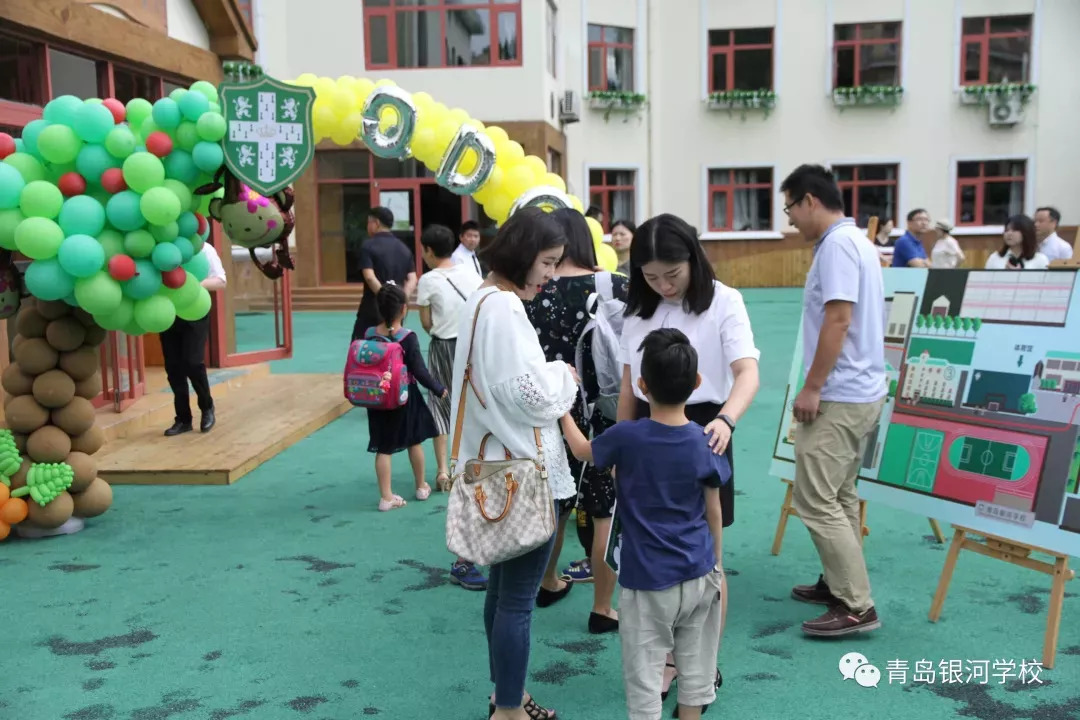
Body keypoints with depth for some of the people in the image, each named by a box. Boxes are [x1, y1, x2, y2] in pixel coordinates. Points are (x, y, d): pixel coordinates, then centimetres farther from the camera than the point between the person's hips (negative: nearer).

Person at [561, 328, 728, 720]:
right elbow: (714, 513, 2)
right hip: (699, 576, 3)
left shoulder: (625, 437, -16)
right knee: (695, 666, 17)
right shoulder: (706, 442, -7)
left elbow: (582, 450, 6)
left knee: (645, 675, 6)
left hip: (648, 581, -3)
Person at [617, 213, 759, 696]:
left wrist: (726, 420, -41)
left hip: (699, 431, -4)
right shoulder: (638, 308, 3)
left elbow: (748, 372, -22)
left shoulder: (723, 302, -11)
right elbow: (628, 384, 11)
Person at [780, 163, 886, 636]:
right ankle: (841, 583, 26)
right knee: (838, 495, 17)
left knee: (815, 500, -7)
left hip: (839, 396, -11)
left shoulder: (836, 244, -16)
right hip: (858, 391, 11)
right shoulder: (854, 240, 16)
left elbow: (838, 320, -23)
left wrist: (811, 388, -19)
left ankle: (856, 606, -4)